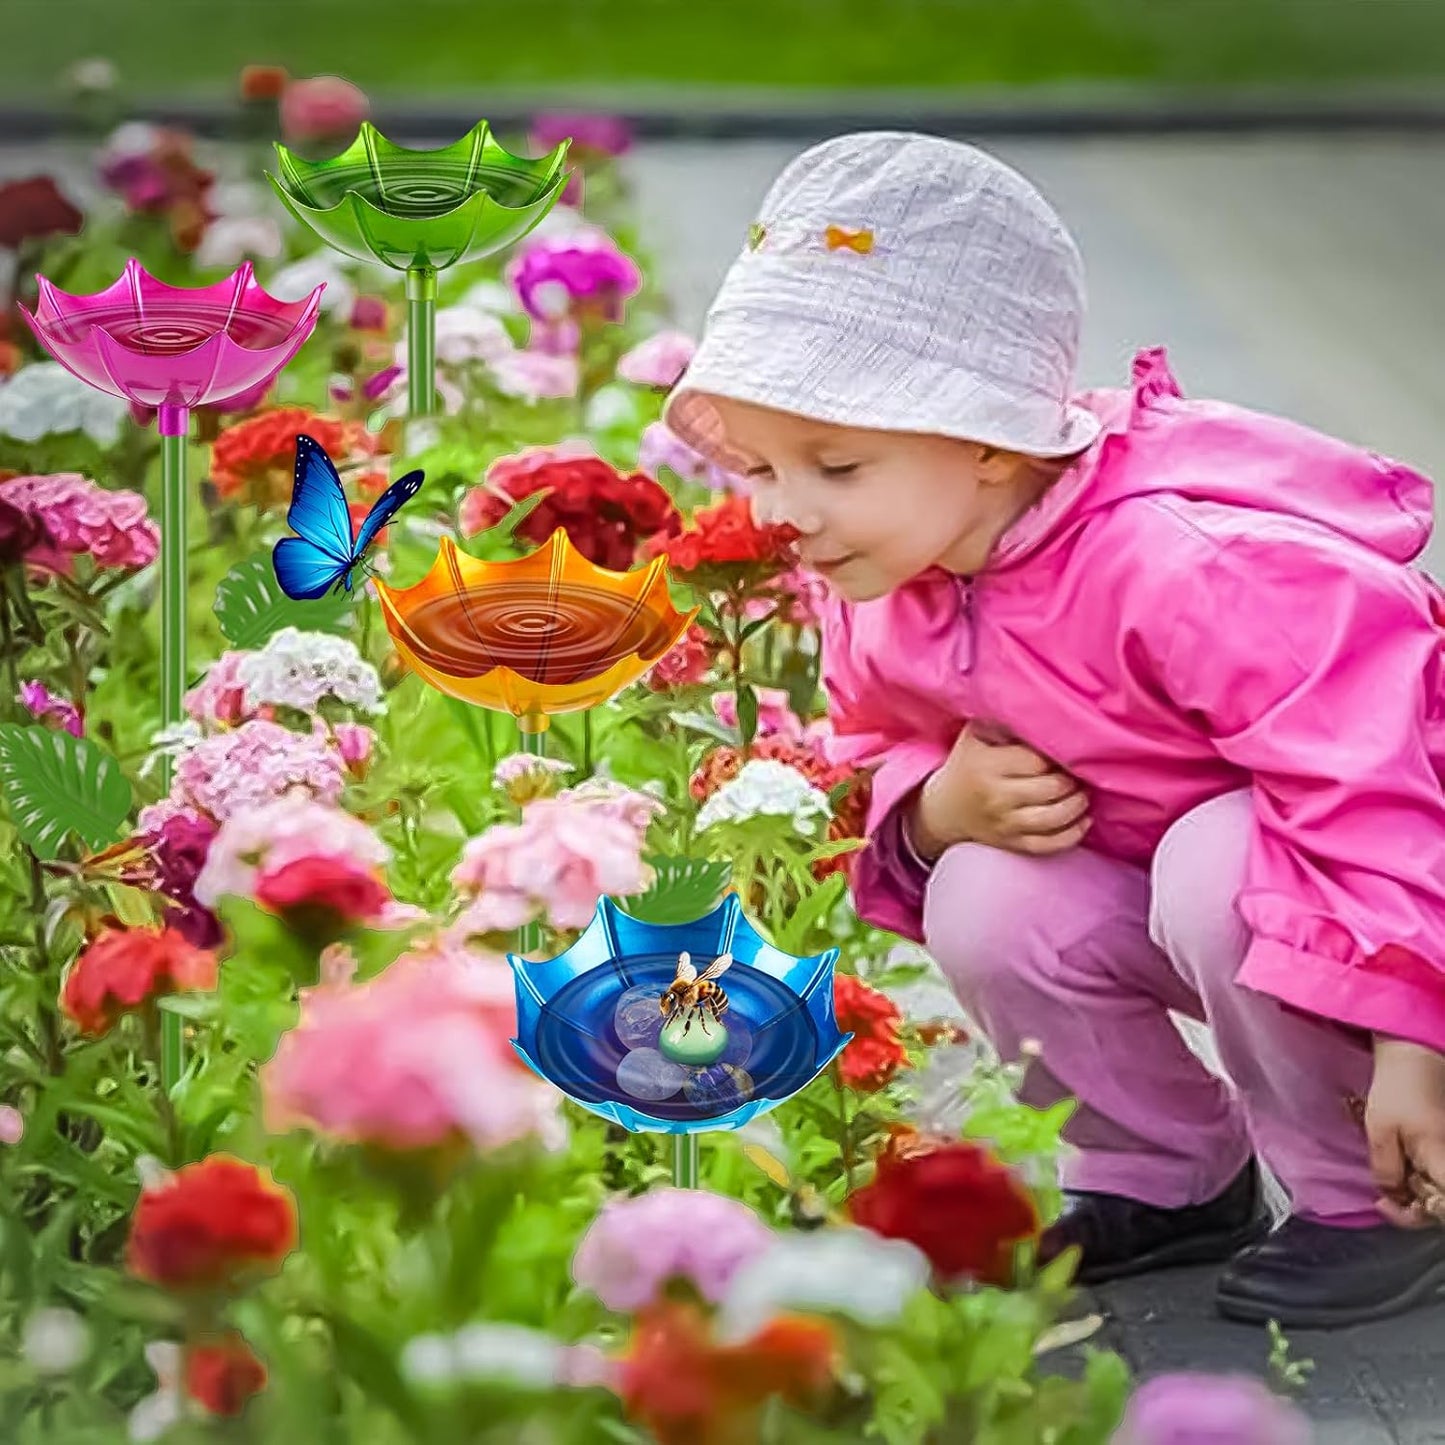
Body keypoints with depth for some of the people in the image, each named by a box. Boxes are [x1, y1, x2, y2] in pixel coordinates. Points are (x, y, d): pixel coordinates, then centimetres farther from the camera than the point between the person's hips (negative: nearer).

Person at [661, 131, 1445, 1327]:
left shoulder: (1186, 563, -37)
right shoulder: (881, 598, -10)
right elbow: (881, 751, 7)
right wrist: (939, 810, -20)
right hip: (1144, 868, 7)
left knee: (1220, 873, -35)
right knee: (985, 909, -17)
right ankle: (1172, 1178, 7)